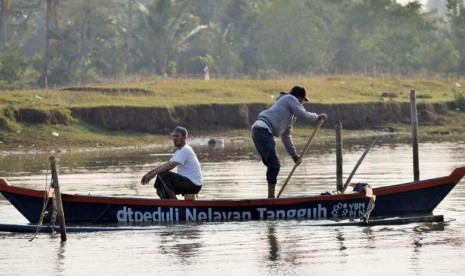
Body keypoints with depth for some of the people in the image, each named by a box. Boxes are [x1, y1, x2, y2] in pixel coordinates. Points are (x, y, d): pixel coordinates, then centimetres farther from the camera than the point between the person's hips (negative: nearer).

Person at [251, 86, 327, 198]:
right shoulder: (290, 99, 6)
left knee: (273, 166, 17)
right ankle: (271, 198, -18)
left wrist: (293, 154, 36)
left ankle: (271, 197, 21)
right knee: (274, 165, -14)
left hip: (258, 131, 10)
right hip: (264, 130, -10)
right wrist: (318, 117, 10)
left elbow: (286, 136, 36)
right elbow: (303, 115, -7)